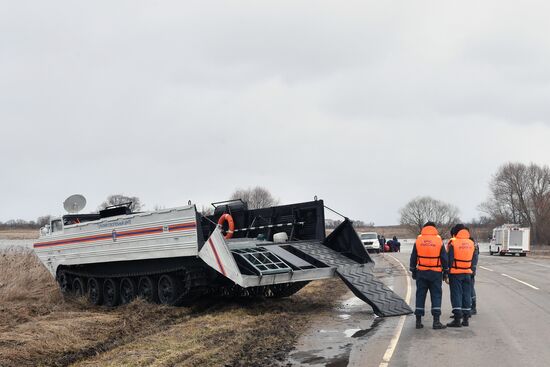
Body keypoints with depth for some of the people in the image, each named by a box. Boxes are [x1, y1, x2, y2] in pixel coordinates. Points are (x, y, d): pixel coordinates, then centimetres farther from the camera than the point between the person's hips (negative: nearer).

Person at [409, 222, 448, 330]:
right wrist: (445, 271, 9)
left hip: (421, 272, 2)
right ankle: (436, 321, -2)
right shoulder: (439, 241, -4)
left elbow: (413, 258, 5)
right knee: (436, 296, 3)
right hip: (436, 273, -2)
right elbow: (444, 258, -1)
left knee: (420, 295, 8)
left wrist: (413, 271, 15)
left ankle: (418, 321, 9)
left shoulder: (418, 241, 1)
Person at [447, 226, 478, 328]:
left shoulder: (453, 243, -11)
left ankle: (457, 319, -5)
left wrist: (446, 272, -5)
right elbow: (474, 259, 12)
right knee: (467, 295, 10)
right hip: (467, 273, 5)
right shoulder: (471, 244, 7)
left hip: (455, 273, -5)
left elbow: (449, 259, -11)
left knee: (456, 295, -2)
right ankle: (466, 318, 14)